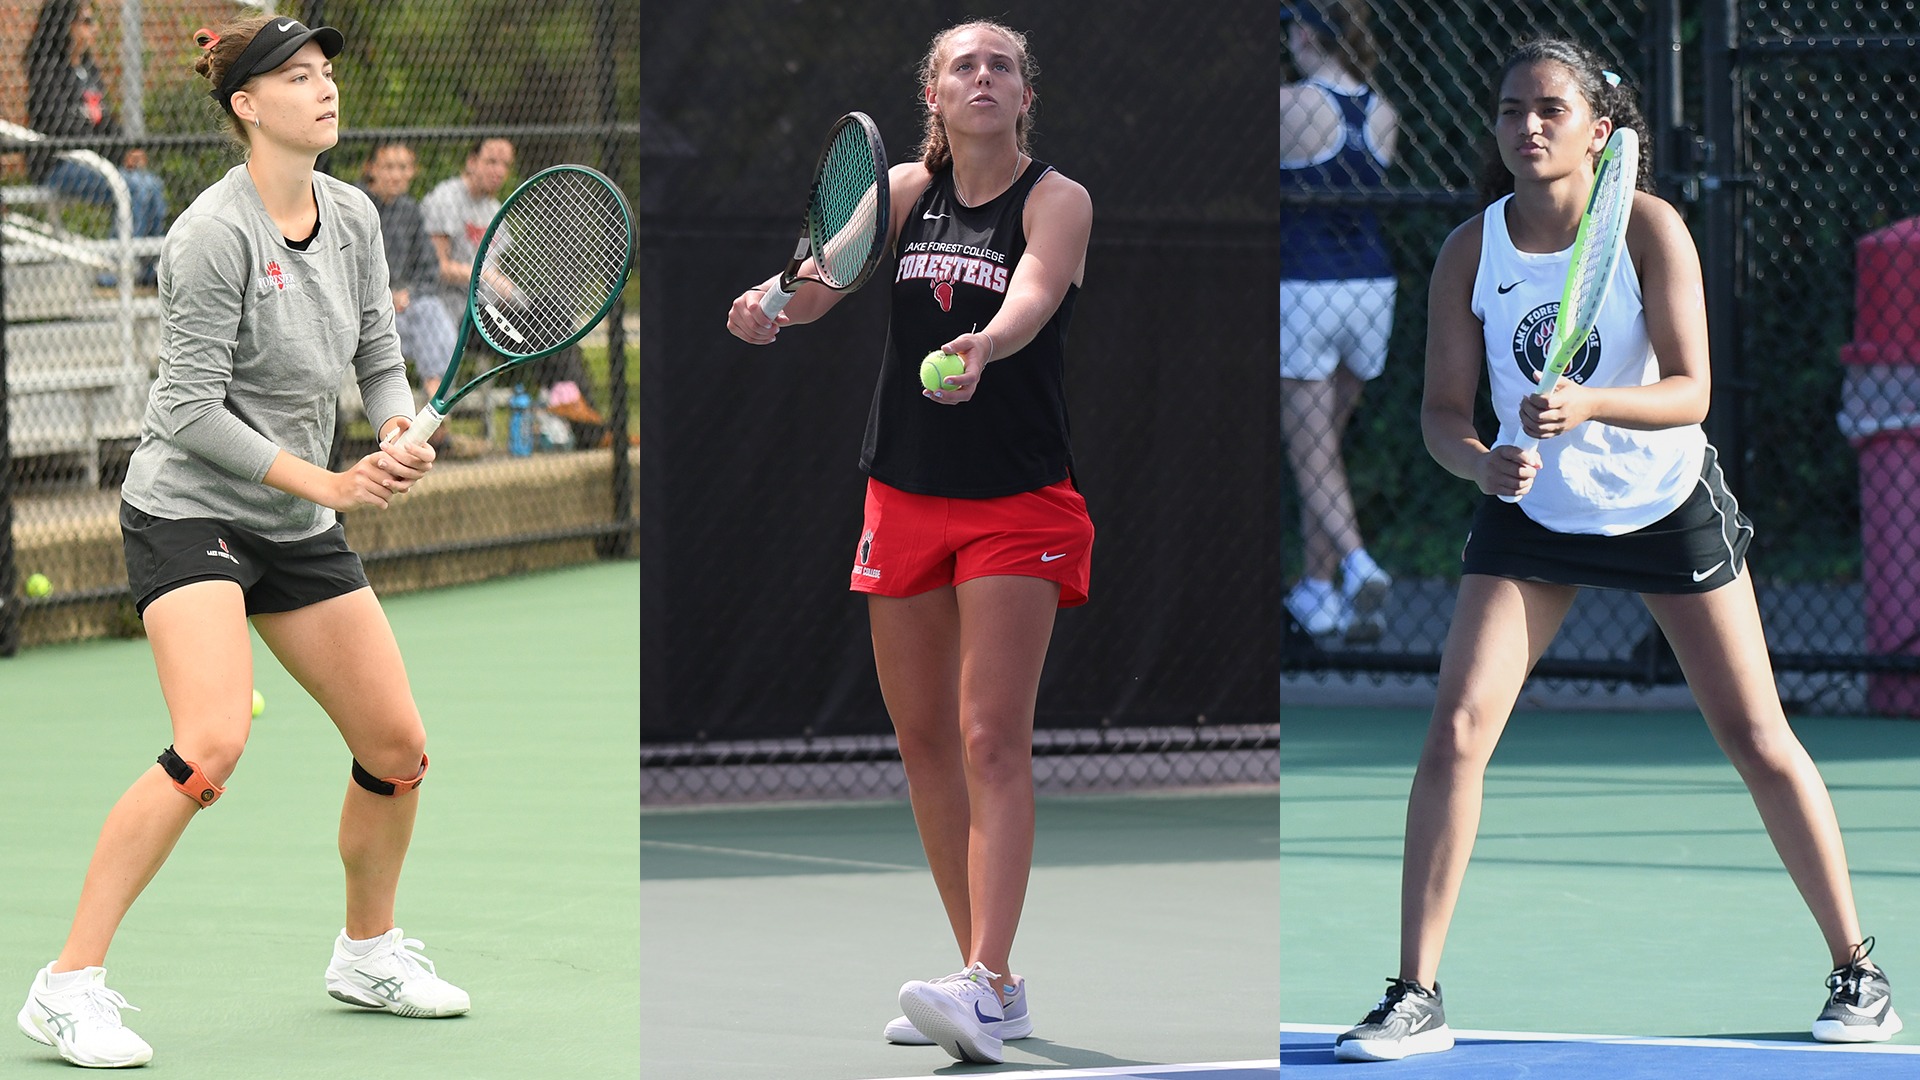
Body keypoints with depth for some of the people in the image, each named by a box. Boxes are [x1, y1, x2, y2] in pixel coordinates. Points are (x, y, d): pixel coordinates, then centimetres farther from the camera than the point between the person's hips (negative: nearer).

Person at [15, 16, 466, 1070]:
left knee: (397, 750, 8)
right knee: (211, 746, -26)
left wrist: (402, 438, -8)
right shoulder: (214, 235, -18)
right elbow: (191, 411, -18)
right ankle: (69, 984, -21)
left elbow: (380, 358, 13)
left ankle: (368, 951, 33)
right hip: (188, 510, -8)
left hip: (300, 527, 8)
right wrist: (324, 480, -19)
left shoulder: (354, 218, 5)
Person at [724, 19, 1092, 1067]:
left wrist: (984, 347, -48)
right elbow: (828, 273, -8)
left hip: (1017, 505, -5)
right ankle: (986, 977, 17)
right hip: (904, 497, 5)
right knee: (923, 740, 7)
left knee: (992, 739, -15)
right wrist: (771, 302, -30)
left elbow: (1033, 295, -27)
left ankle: (988, 988, -24)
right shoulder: (903, 191, 6)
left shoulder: (1057, 200, -7)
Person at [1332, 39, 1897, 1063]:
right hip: (1530, 513, 2)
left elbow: (1689, 392, -21)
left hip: (1668, 505, -2)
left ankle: (1855, 969, 15)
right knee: (1456, 731, -13)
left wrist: (1587, 407, -39)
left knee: (1758, 740, 0)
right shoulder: (1469, 252, -11)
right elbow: (1443, 408, -9)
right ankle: (1415, 995, -7)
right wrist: (1482, 462, -31)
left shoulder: (1650, 229, -17)